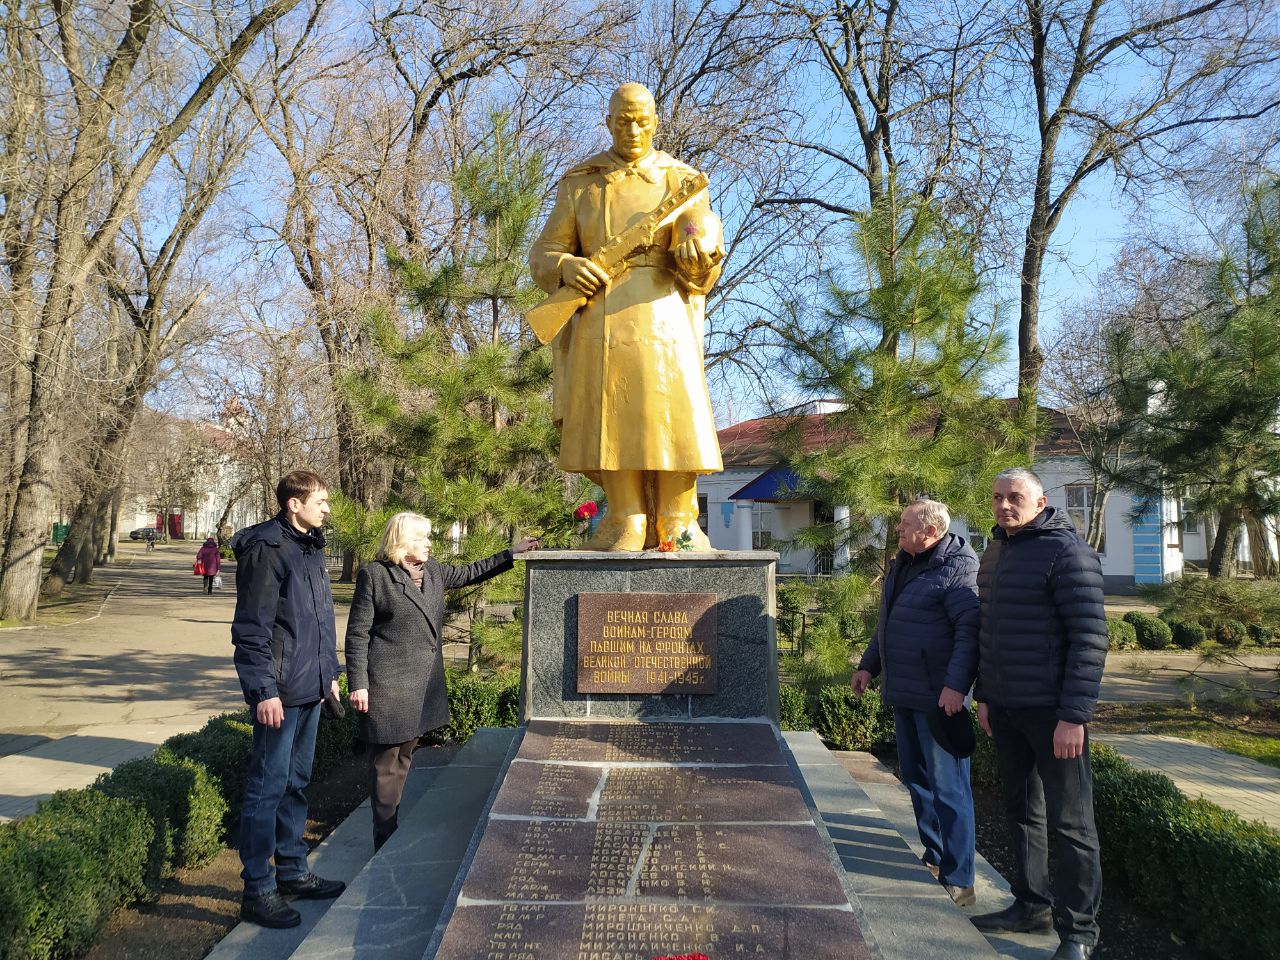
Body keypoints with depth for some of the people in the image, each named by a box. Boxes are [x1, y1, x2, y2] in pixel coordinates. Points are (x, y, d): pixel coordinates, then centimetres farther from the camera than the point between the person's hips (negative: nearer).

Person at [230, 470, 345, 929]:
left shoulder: (311, 548, 13)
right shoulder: (267, 549, -14)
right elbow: (251, 628, -17)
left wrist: (330, 671, 19)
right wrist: (264, 690, -19)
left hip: (310, 689, 9)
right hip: (279, 693, -9)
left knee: (296, 783, 17)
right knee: (268, 788, 0)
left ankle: (292, 872, 30)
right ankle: (258, 890, 11)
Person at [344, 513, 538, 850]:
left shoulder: (433, 571, 10)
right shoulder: (374, 575, -8)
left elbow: (469, 573, 24)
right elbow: (357, 634, -7)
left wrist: (513, 552, 18)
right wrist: (357, 684, -11)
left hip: (422, 686, 7)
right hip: (388, 686, -7)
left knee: (405, 759, 15)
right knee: (386, 765, -1)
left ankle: (397, 831, 26)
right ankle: (386, 843, 8)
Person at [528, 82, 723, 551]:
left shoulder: (681, 181, 13)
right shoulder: (579, 183, 17)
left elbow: (700, 273, 1)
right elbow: (543, 254, 12)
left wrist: (699, 252, -23)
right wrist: (567, 267, -11)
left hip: (659, 310, -1)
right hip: (598, 312, 2)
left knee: (669, 408, -10)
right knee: (608, 412, -6)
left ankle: (677, 522, -3)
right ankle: (627, 524, -1)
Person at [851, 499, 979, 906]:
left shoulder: (958, 568, -14)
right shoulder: (902, 565, 14)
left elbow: (970, 629, -22)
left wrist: (956, 684, -29)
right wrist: (869, 664, 22)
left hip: (938, 696, -9)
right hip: (904, 691, 9)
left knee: (948, 788, -3)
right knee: (917, 780, 17)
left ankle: (958, 881, 6)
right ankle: (933, 861, 31)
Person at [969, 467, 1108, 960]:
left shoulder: (1066, 552, -12)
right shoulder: (995, 553, 12)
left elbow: (1090, 639, -16)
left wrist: (1074, 715, -19)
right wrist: (984, 695, 16)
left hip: (1052, 711, -7)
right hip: (1006, 708, 7)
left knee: (1069, 822, 1)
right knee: (1022, 811, 15)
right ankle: (1032, 905, 28)